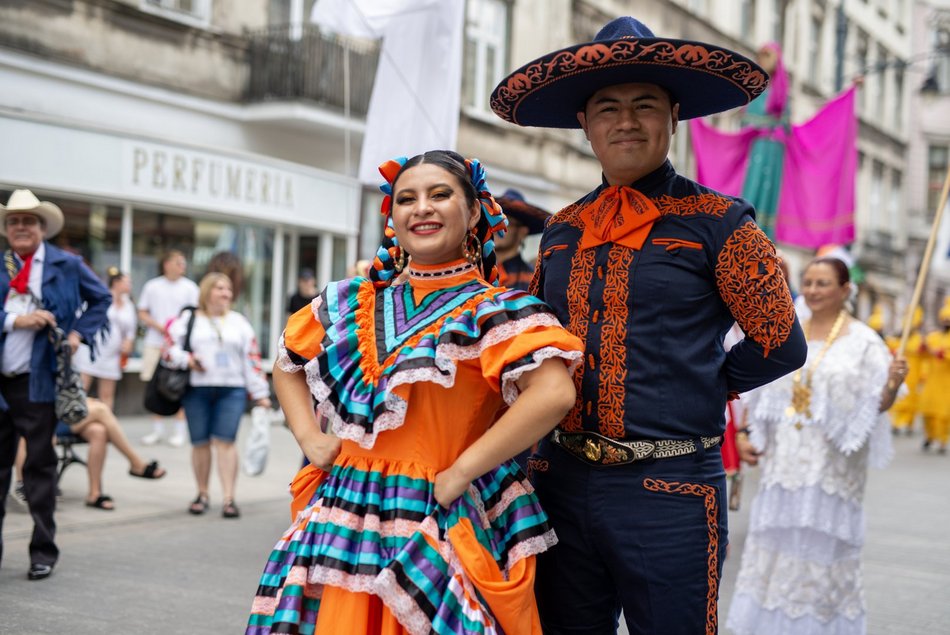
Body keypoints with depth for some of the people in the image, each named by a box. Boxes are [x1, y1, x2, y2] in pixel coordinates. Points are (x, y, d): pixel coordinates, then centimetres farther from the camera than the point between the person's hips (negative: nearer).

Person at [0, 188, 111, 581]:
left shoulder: (67, 265, 3)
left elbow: (101, 298, 15)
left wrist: (80, 332, 2)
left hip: (36, 382, -2)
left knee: (40, 466, 3)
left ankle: (43, 552, 11)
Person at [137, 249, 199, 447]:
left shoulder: (189, 288, 4)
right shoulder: (152, 286, 9)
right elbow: (142, 313, 11)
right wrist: (158, 326, -6)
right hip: (155, 342, 2)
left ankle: (179, 431, 3)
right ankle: (157, 429, 15)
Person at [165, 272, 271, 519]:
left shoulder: (239, 322, 12)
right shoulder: (189, 320, 8)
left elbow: (252, 358, 8)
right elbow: (171, 346, 5)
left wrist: (260, 393, 4)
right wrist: (186, 360, -14)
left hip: (232, 390, 0)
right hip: (197, 390, 0)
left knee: (225, 441, -9)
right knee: (200, 443, 5)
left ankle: (229, 499, -9)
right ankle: (203, 494, 20)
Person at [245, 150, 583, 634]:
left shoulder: (493, 311, -7)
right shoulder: (351, 304, 11)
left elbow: (553, 393, -22)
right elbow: (288, 366, 25)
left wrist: (459, 474, -20)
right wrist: (309, 438, 8)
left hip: (437, 526, -4)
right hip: (344, 519, 5)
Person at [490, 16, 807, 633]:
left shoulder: (717, 223, -3)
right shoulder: (561, 231, 11)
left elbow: (780, 344, -3)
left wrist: (697, 388, 2)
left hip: (670, 493, -5)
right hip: (560, 483, 5)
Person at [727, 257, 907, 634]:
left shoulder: (863, 342, -2)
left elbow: (876, 404, -7)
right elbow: (761, 396, 16)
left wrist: (893, 384, -28)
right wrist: (744, 435, 5)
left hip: (832, 468, -4)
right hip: (784, 463, 4)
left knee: (823, 551, -1)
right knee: (774, 545, 6)